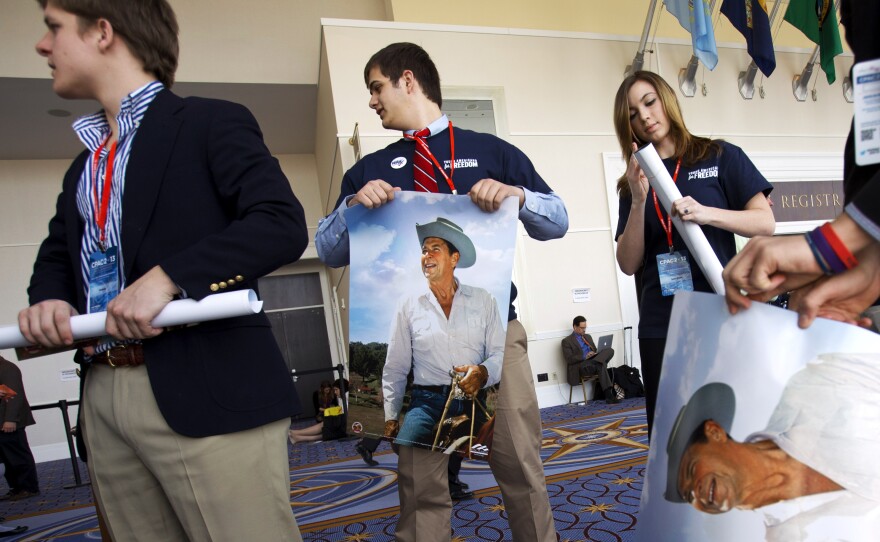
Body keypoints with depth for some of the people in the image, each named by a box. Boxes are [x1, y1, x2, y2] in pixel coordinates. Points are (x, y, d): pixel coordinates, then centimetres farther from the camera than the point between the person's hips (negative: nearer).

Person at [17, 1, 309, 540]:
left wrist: (167, 277, -21)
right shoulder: (82, 168, 22)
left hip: (206, 392, -7)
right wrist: (47, 299, 2)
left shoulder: (211, 123, -2)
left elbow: (284, 225, -13)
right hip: (104, 396, 7)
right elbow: (55, 256, 26)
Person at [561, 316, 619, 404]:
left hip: (593, 363, 7)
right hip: (580, 367, -6)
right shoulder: (567, 341, 4)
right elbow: (569, 359, -7)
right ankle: (608, 395, -39)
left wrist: (594, 354, 0)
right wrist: (585, 356, -19)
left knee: (610, 350, -23)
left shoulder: (588, 336, 28)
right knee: (601, 366, -37)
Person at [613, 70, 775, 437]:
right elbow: (629, 264, 3)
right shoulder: (634, 182, 11)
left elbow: (766, 223, 1)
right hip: (661, 326, 2)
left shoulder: (720, 157, 7)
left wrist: (706, 213, -17)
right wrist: (638, 202, -11)